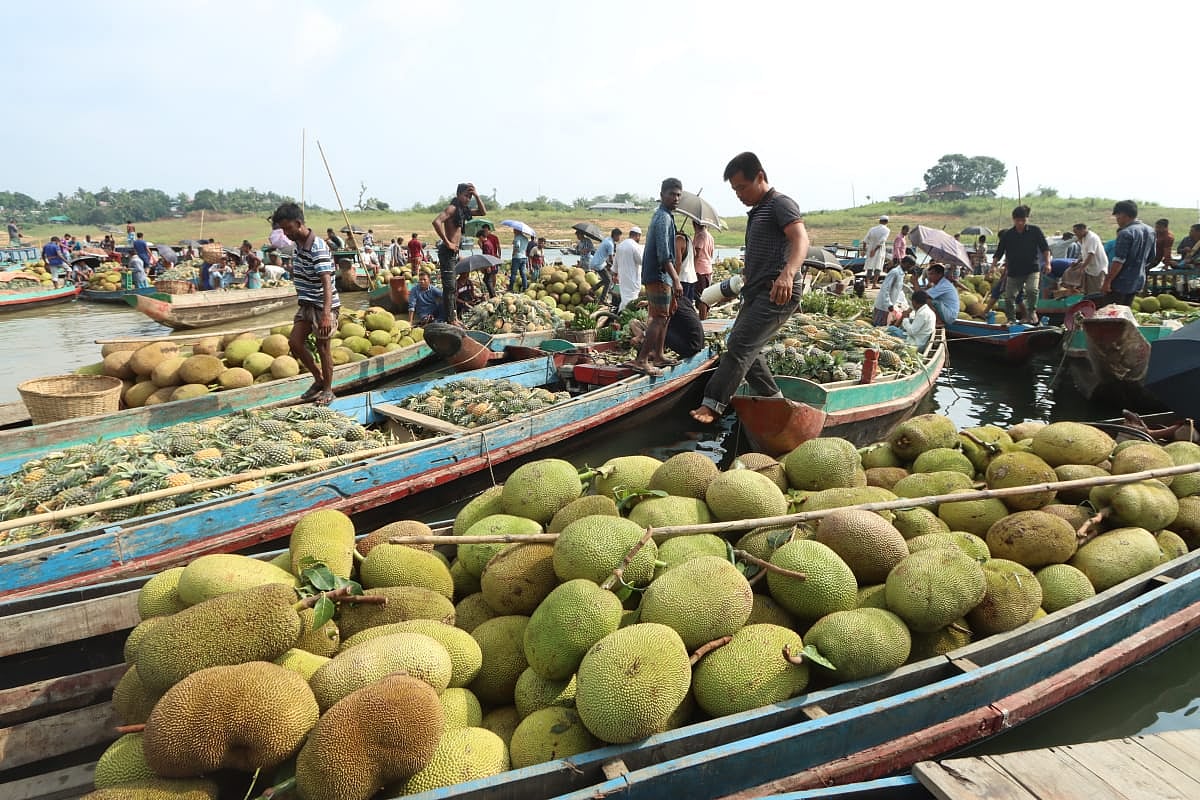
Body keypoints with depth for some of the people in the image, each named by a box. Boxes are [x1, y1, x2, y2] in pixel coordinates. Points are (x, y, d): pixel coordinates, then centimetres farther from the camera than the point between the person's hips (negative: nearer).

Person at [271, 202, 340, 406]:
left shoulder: (318, 248, -22)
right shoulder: (297, 244, 5)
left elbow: (327, 282, -32)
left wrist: (326, 314, -41)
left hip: (323, 305, -8)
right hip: (306, 303, 8)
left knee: (322, 347, 1)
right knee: (294, 341, 3)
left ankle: (328, 390, 16)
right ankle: (319, 379, 20)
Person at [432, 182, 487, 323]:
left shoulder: (463, 210, 15)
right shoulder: (452, 208, -13)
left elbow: (483, 212, 20)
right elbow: (436, 222, -29)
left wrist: (476, 195, 7)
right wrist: (447, 242, -23)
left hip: (454, 252, 9)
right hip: (448, 252, -9)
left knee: (450, 286, 14)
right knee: (449, 286, -8)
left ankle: (452, 316, 21)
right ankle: (450, 319, -6)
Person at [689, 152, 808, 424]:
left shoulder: (780, 203, -10)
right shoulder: (757, 211, 21)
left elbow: (801, 239, -28)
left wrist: (788, 273, -45)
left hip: (777, 293, -11)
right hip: (757, 292, 11)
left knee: (739, 346, -16)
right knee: (745, 348, 13)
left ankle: (712, 404, -15)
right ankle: (773, 400, 23)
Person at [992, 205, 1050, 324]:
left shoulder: (1035, 231, 0)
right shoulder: (1007, 235, 2)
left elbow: (1045, 248, 3)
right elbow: (998, 253, 6)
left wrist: (1047, 263, -7)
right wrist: (993, 266, -5)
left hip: (1031, 270, -2)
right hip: (1013, 272, 2)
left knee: (1032, 290, -26)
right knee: (1009, 297, 4)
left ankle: (1032, 312, -5)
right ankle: (1011, 320, 19)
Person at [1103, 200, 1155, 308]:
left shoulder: (1126, 233, -18)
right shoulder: (1150, 231, 10)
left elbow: (1119, 261, -22)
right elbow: (1151, 259, 17)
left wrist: (1107, 281, -19)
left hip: (1121, 283, -8)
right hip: (1138, 282, 9)